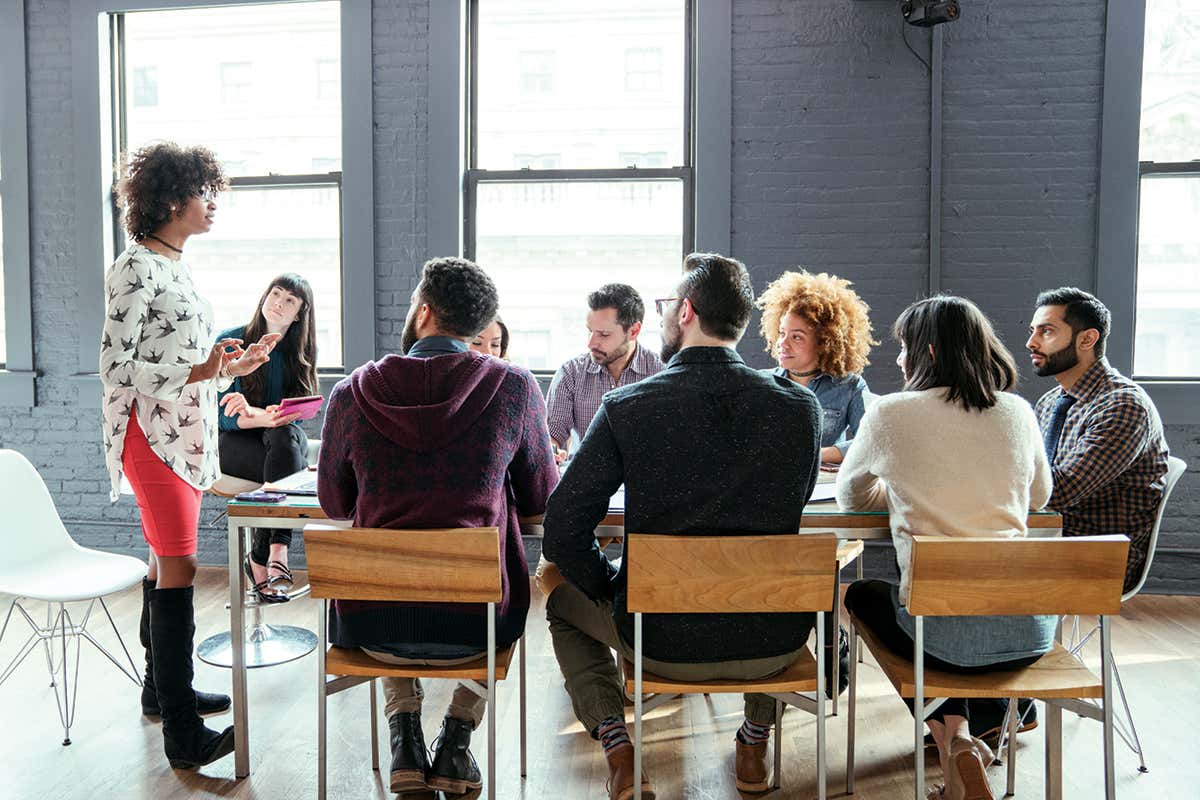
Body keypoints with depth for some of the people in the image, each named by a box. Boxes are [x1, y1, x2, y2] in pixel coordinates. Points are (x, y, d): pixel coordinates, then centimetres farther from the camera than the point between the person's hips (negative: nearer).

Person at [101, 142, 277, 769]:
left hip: (187, 429, 9)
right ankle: (183, 737, -6)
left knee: (165, 562, 15)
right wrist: (197, 372, -26)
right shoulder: (135, 268, -12)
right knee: (178, 568, -11)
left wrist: (234, 366, 7)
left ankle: (161, 689, 28)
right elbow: (116, 367, -16)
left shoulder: (176, 266, 15)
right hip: (152, 432, -9)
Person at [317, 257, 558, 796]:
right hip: (474, 626, -1)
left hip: (370, 627, 1)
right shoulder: (515, 387, -8)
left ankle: (404, 735, 26)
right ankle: (457, 740, 24)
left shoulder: (351, 393, -5)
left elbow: (334, 503, 11)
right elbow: (539, 499, 5)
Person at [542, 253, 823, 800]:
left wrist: (615, 589, 7)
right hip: (776, 642, 3)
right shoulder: (800, 407, -7)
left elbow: (562, 533, -11)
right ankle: (755, 742, 40)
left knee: (564, 602, 29)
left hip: (664, 642, -2)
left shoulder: (625, 407, -13)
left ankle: (618, 752, 14)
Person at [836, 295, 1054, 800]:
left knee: (861, 593, 27)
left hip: (943, 635, -5)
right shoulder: (1018, 412, 6)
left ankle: (951, 741, 15)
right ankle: (959, 735, 26)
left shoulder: (891, 413, -5)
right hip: (1030, 631, 5)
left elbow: (850, 496, 11)